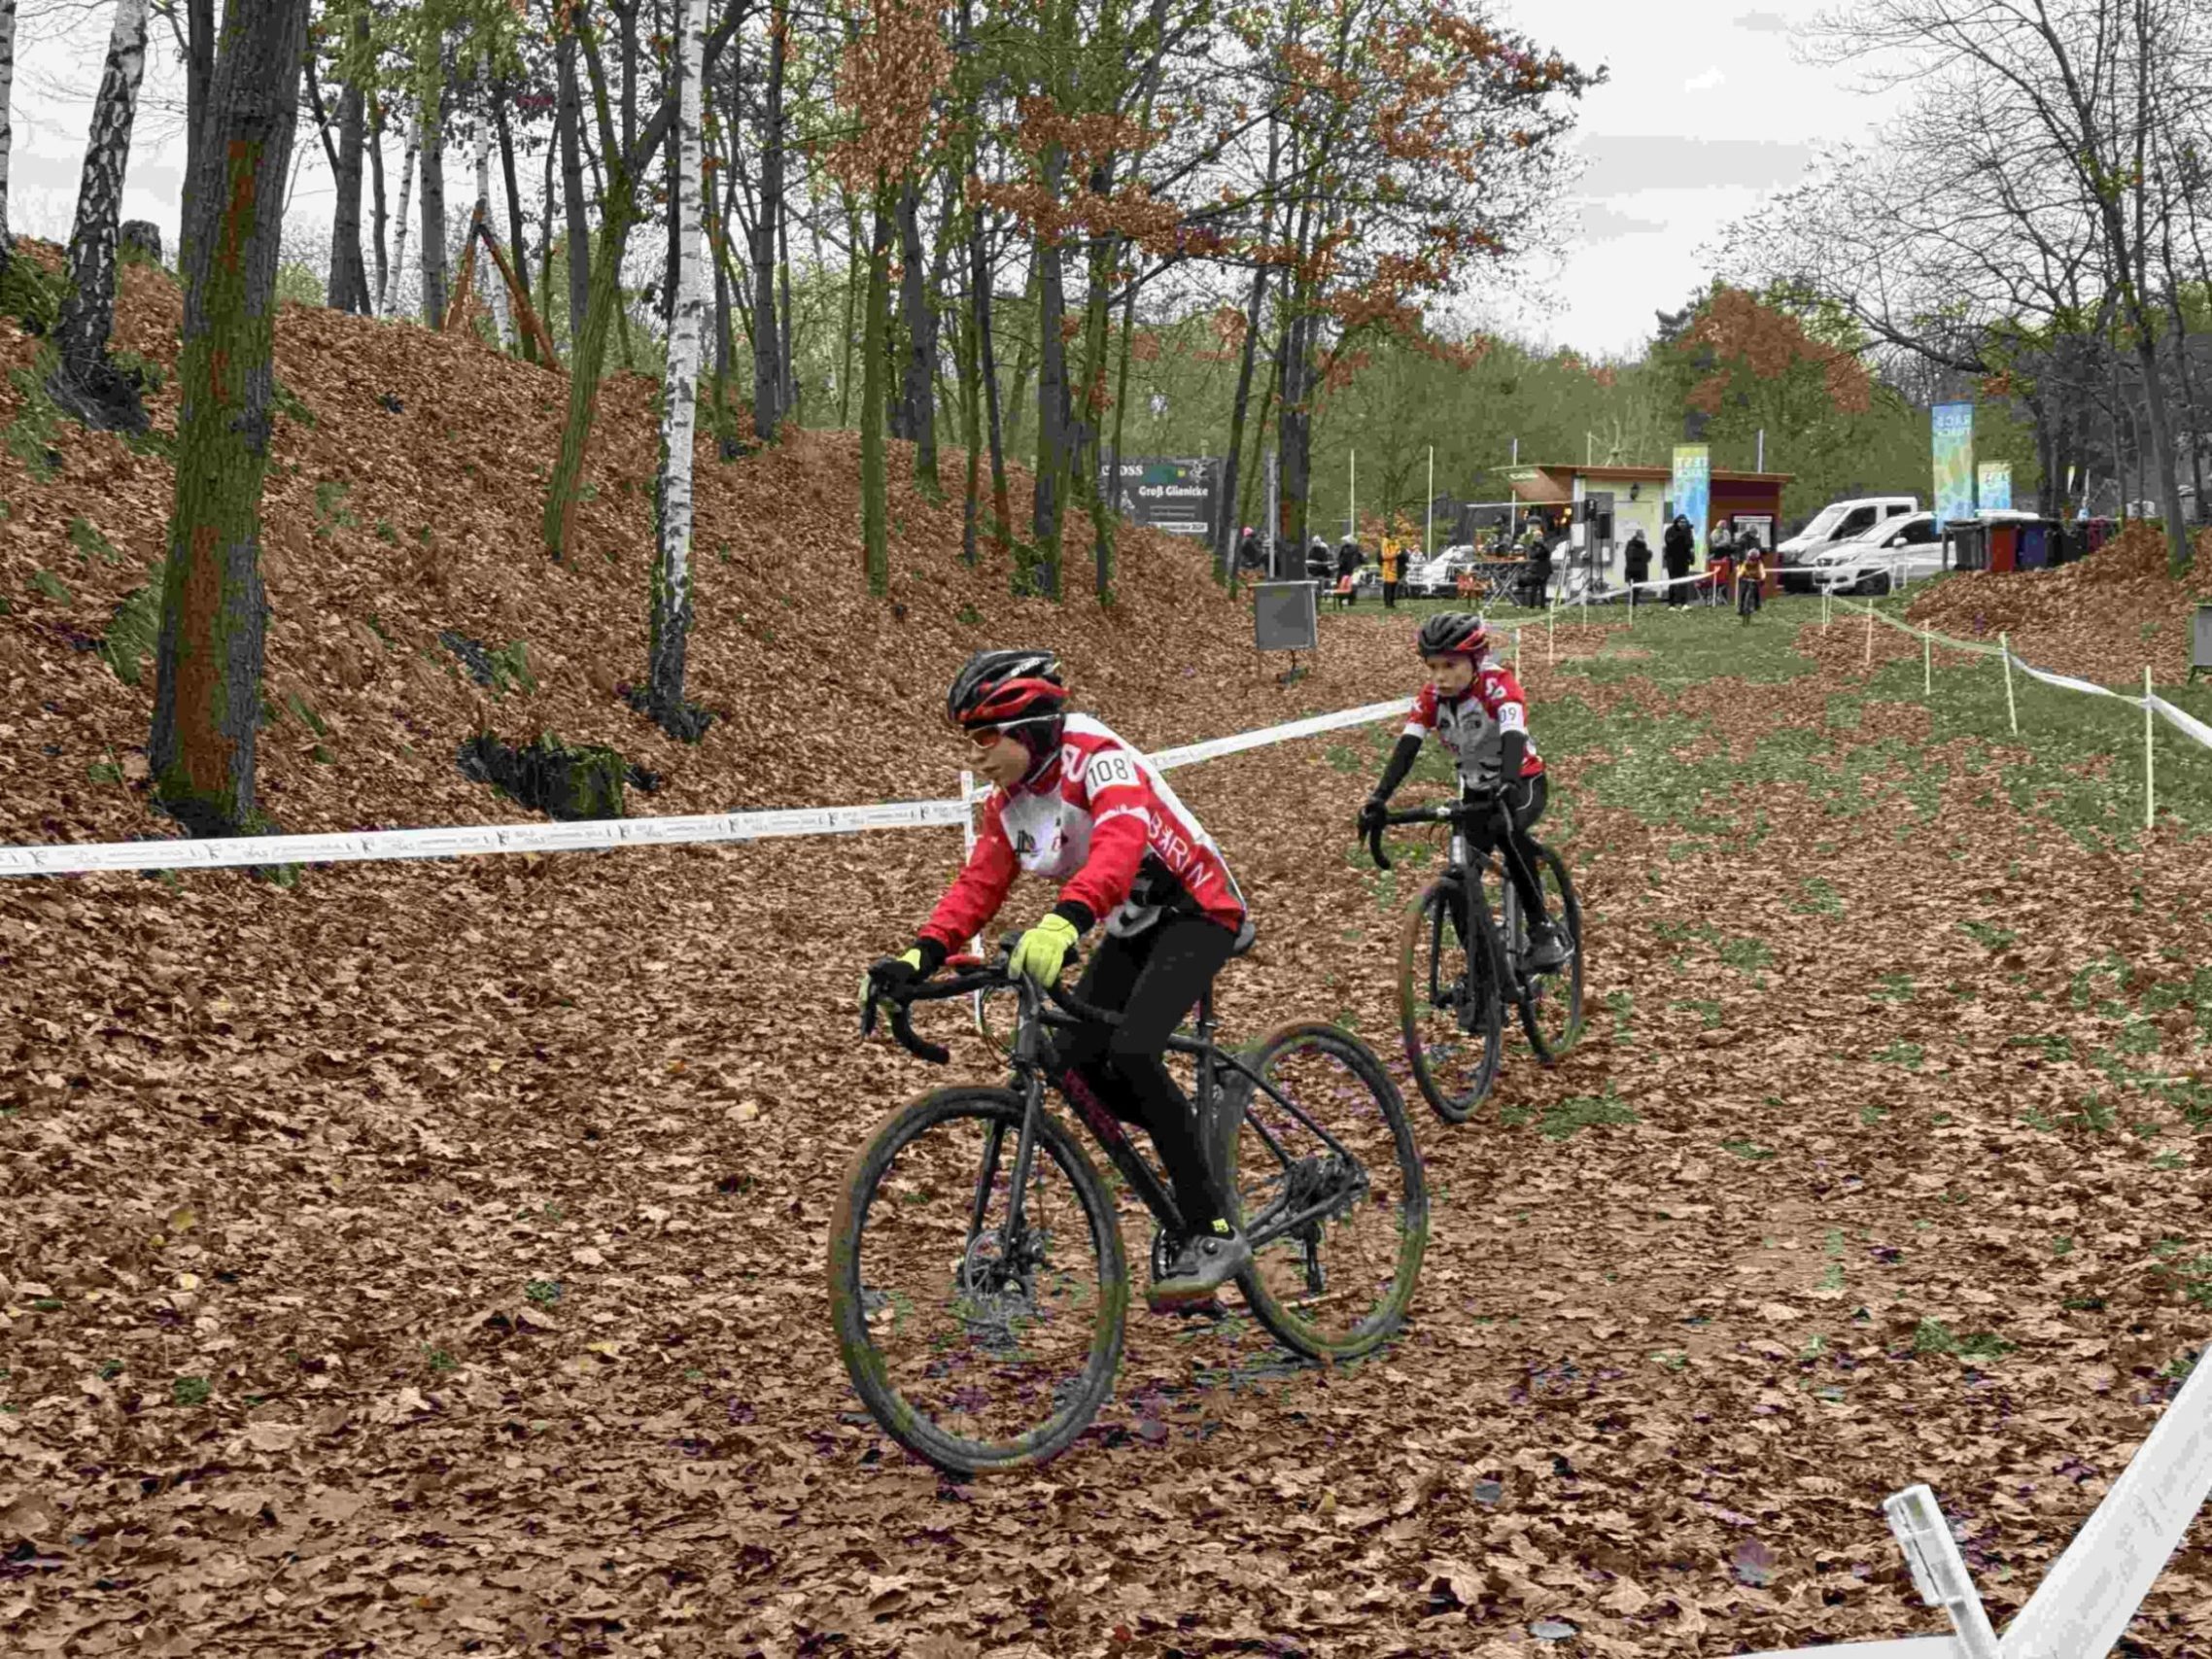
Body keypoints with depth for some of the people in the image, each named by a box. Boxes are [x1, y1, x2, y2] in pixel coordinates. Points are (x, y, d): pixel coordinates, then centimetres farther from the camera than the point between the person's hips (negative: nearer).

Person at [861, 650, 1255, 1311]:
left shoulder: (1097, 759, -25)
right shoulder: (1009, 803, 1)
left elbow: (1121, 843, -43)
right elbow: (977, 888, -4)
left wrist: (1063, 921, -60)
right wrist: (919, 956, -21)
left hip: (1196, 912, -9)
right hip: (1132, 931, 9)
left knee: (1131, 1051, -27)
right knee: (1070, 1063, -6)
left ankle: (1211, 1233, -18)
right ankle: (1201, 1147, 15)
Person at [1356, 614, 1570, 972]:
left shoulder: (1498, 684, -25)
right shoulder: (1432, 696, -11)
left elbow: (1513, 735, -40)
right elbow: (1407, 747, -21)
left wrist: (1506, 784, -59)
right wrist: (1379, 799, -35)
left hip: (1524, 782, -5)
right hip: (1476, 789, 5)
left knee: (1507, 829, -38)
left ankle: (1542, 931, -27)